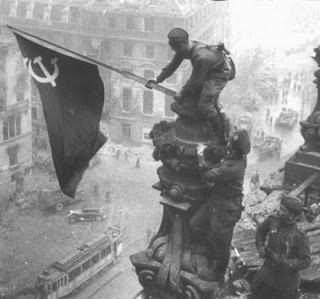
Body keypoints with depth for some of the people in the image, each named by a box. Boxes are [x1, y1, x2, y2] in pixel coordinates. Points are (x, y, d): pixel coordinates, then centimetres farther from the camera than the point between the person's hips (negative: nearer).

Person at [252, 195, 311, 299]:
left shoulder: (299, 237, -26)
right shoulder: (273, 220, -12)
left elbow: (305, 261, -21)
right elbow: (261, 231, 9)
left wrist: (282, 261, -31)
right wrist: (261, 249, -5)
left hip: (287, 277, -5)